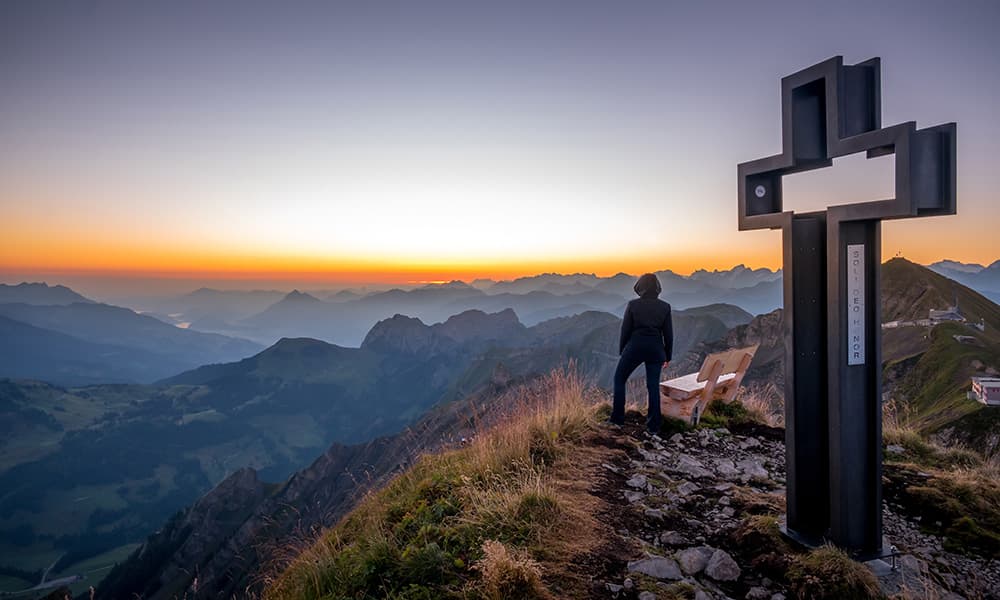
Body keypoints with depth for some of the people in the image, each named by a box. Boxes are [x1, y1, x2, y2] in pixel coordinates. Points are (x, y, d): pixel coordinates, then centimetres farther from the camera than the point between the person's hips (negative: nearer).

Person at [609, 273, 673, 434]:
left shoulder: (633, 305, -7)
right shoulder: (665, 307, -1)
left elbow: (625, 330, -4)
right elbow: (668, 334, 2)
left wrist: (622, 351, 9)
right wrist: (667, 356, 11)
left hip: (635, 347, -2)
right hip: (655, 349, 2)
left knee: (619, 379, 15)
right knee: (653, 386, 11)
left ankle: (618, 418, 14)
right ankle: (654, 425, 13)